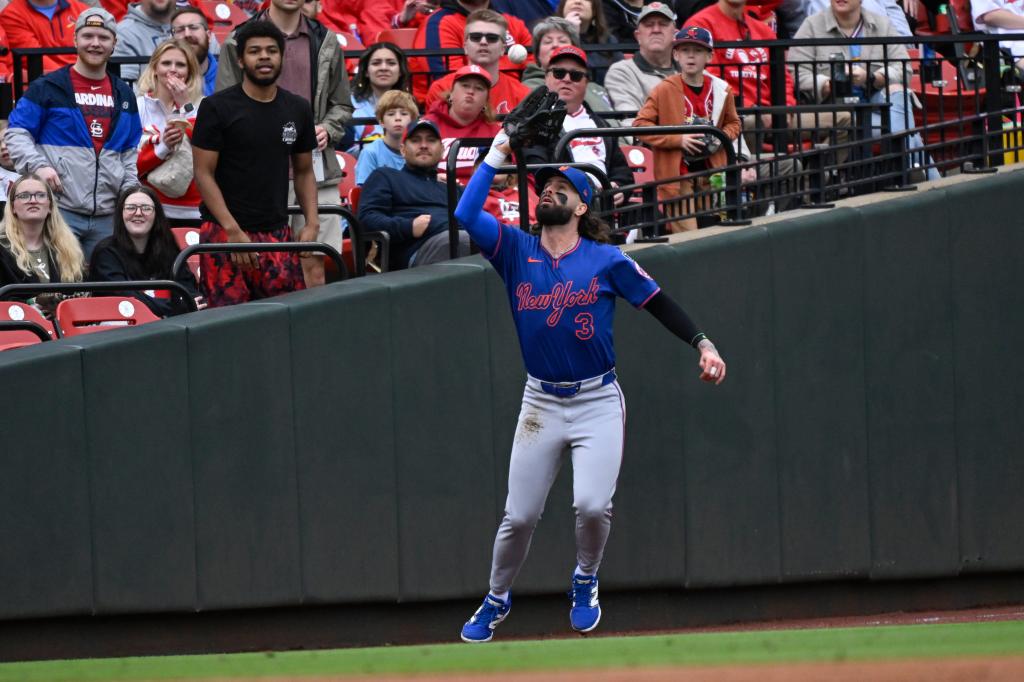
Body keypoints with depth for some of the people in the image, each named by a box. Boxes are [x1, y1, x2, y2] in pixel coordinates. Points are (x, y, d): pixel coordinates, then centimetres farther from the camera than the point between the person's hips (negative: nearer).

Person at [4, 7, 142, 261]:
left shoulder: (123, 94, 17)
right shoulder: (48, 88, 1)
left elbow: (130, 151, 24)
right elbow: (16, 132, 1)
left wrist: (130, 191, 10)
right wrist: (37, 166, -14)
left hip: (107, 216, 5)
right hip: (59, 210, -5)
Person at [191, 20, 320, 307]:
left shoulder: (297, 109, 11)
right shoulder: (217, 108, -3)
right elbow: (204, 173, -5)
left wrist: (312, 223, 1)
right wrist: (233, 230, -14)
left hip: (277, 232, 4)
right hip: (225, 232, -4)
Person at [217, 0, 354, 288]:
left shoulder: (326, 42, 14)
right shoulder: (239, 42, 3)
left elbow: (342, 105, 20)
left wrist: (328, 130, 0)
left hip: (318, 171, 3)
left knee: (315, 265, 2)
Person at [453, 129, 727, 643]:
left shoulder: (607, 261, -1)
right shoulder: (516, 251, 3)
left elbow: (656, 301, 4)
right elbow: (466, 215, -9)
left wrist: (702, 343, -6)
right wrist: (496, 156, -3)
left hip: (598, 402, -2)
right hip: (541, 403, 2)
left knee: (592, 505, -18)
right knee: (519, 515, 2)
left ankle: (585, 581, 11)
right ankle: (496, 601, 24)